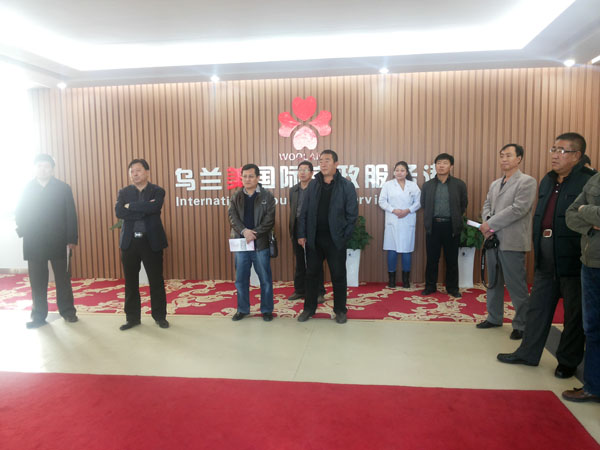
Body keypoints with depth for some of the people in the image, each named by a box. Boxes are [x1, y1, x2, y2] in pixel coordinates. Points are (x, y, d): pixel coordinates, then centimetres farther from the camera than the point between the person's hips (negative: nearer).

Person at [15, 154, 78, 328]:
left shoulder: (63, 188, 2)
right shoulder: (27, 189, 7)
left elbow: (71, 215, -2)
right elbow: (20, 214, 9)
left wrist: (72, 239, -8)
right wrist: (22, 231, -8)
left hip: (59, 243, -1)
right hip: (34, 244, 2)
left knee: (63, 279, 6)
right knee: (37, 281, 6)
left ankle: (68, 311, 19)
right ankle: (39, 315, 16)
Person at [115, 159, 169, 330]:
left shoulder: (157, 191, 0)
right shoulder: (124, 192, 8)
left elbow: (153, 207, -21)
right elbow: (119, 212, -10)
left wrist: (131, 206, -11)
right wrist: (144, 210, -16)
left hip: (151, 241, -2)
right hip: (129, 241, 3)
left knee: (156, 280, 4)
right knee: (130, 281, 9)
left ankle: (160, 316, 18)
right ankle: (133, 317, 23)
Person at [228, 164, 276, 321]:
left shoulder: (267, 196, -1)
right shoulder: (236, 197, 8)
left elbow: (269, 220, -8)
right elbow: (233, 217, -1)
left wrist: (254, 233, -17)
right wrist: (244, 231, -18)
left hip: (261, 244, -3)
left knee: (265, 279, 6)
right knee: (241, 279, 11)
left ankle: (266, 310, 20)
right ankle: (242, 309, 25)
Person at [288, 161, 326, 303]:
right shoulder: (293, 190, 12)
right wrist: (292, 232, 13)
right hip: (297, 230, 5)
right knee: (300, 263, 13)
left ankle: (319, 292, 11)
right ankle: (300, 290, 24)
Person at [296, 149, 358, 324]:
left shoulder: (346, 186, -4)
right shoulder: (313, 185, 6)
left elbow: (352, 215, -4)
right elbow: (304, 212, 6)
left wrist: (344, 237, -7)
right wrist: (302, 234, 0)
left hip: (335, 240, -3)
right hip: (314, 239, 3)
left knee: (338, 276, 7)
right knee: (312, 274, 11)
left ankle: (340, 310, 21)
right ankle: (309, 308, 25)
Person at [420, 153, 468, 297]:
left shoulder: (459, 184, 0)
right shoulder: (427, 185, 4)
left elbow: (463, 204, 9)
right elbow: (423, 204, 13)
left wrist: (455, 218, 9)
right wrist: (432, 217, 11)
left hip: (451, 226, -1)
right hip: (433, 225, 1)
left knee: (452, 259, 7)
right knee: (432, 258, 7)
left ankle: (452, 288, 19)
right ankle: (430, 286, 19)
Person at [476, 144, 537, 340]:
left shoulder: (527, 182, -6)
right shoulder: (495, 184, 17)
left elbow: (518, 209, -16)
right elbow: (487, 205, 15)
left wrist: (491, 224, -14)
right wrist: (487, 224, -6)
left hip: (512, 242, -7)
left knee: (516, 286, -2)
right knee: (494, 282, 16)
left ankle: (521, 325, 11)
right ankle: (494, 318, 28)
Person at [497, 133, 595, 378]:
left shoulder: (588, 182, -11)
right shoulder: (547, 181, 12)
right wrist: (538, 251, 13)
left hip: (572, 259, -7)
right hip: (546, 259, 7)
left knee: (574, 313, 10)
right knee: (538, 306, 14)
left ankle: (568, 361, 25)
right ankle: (527, 353, 25)